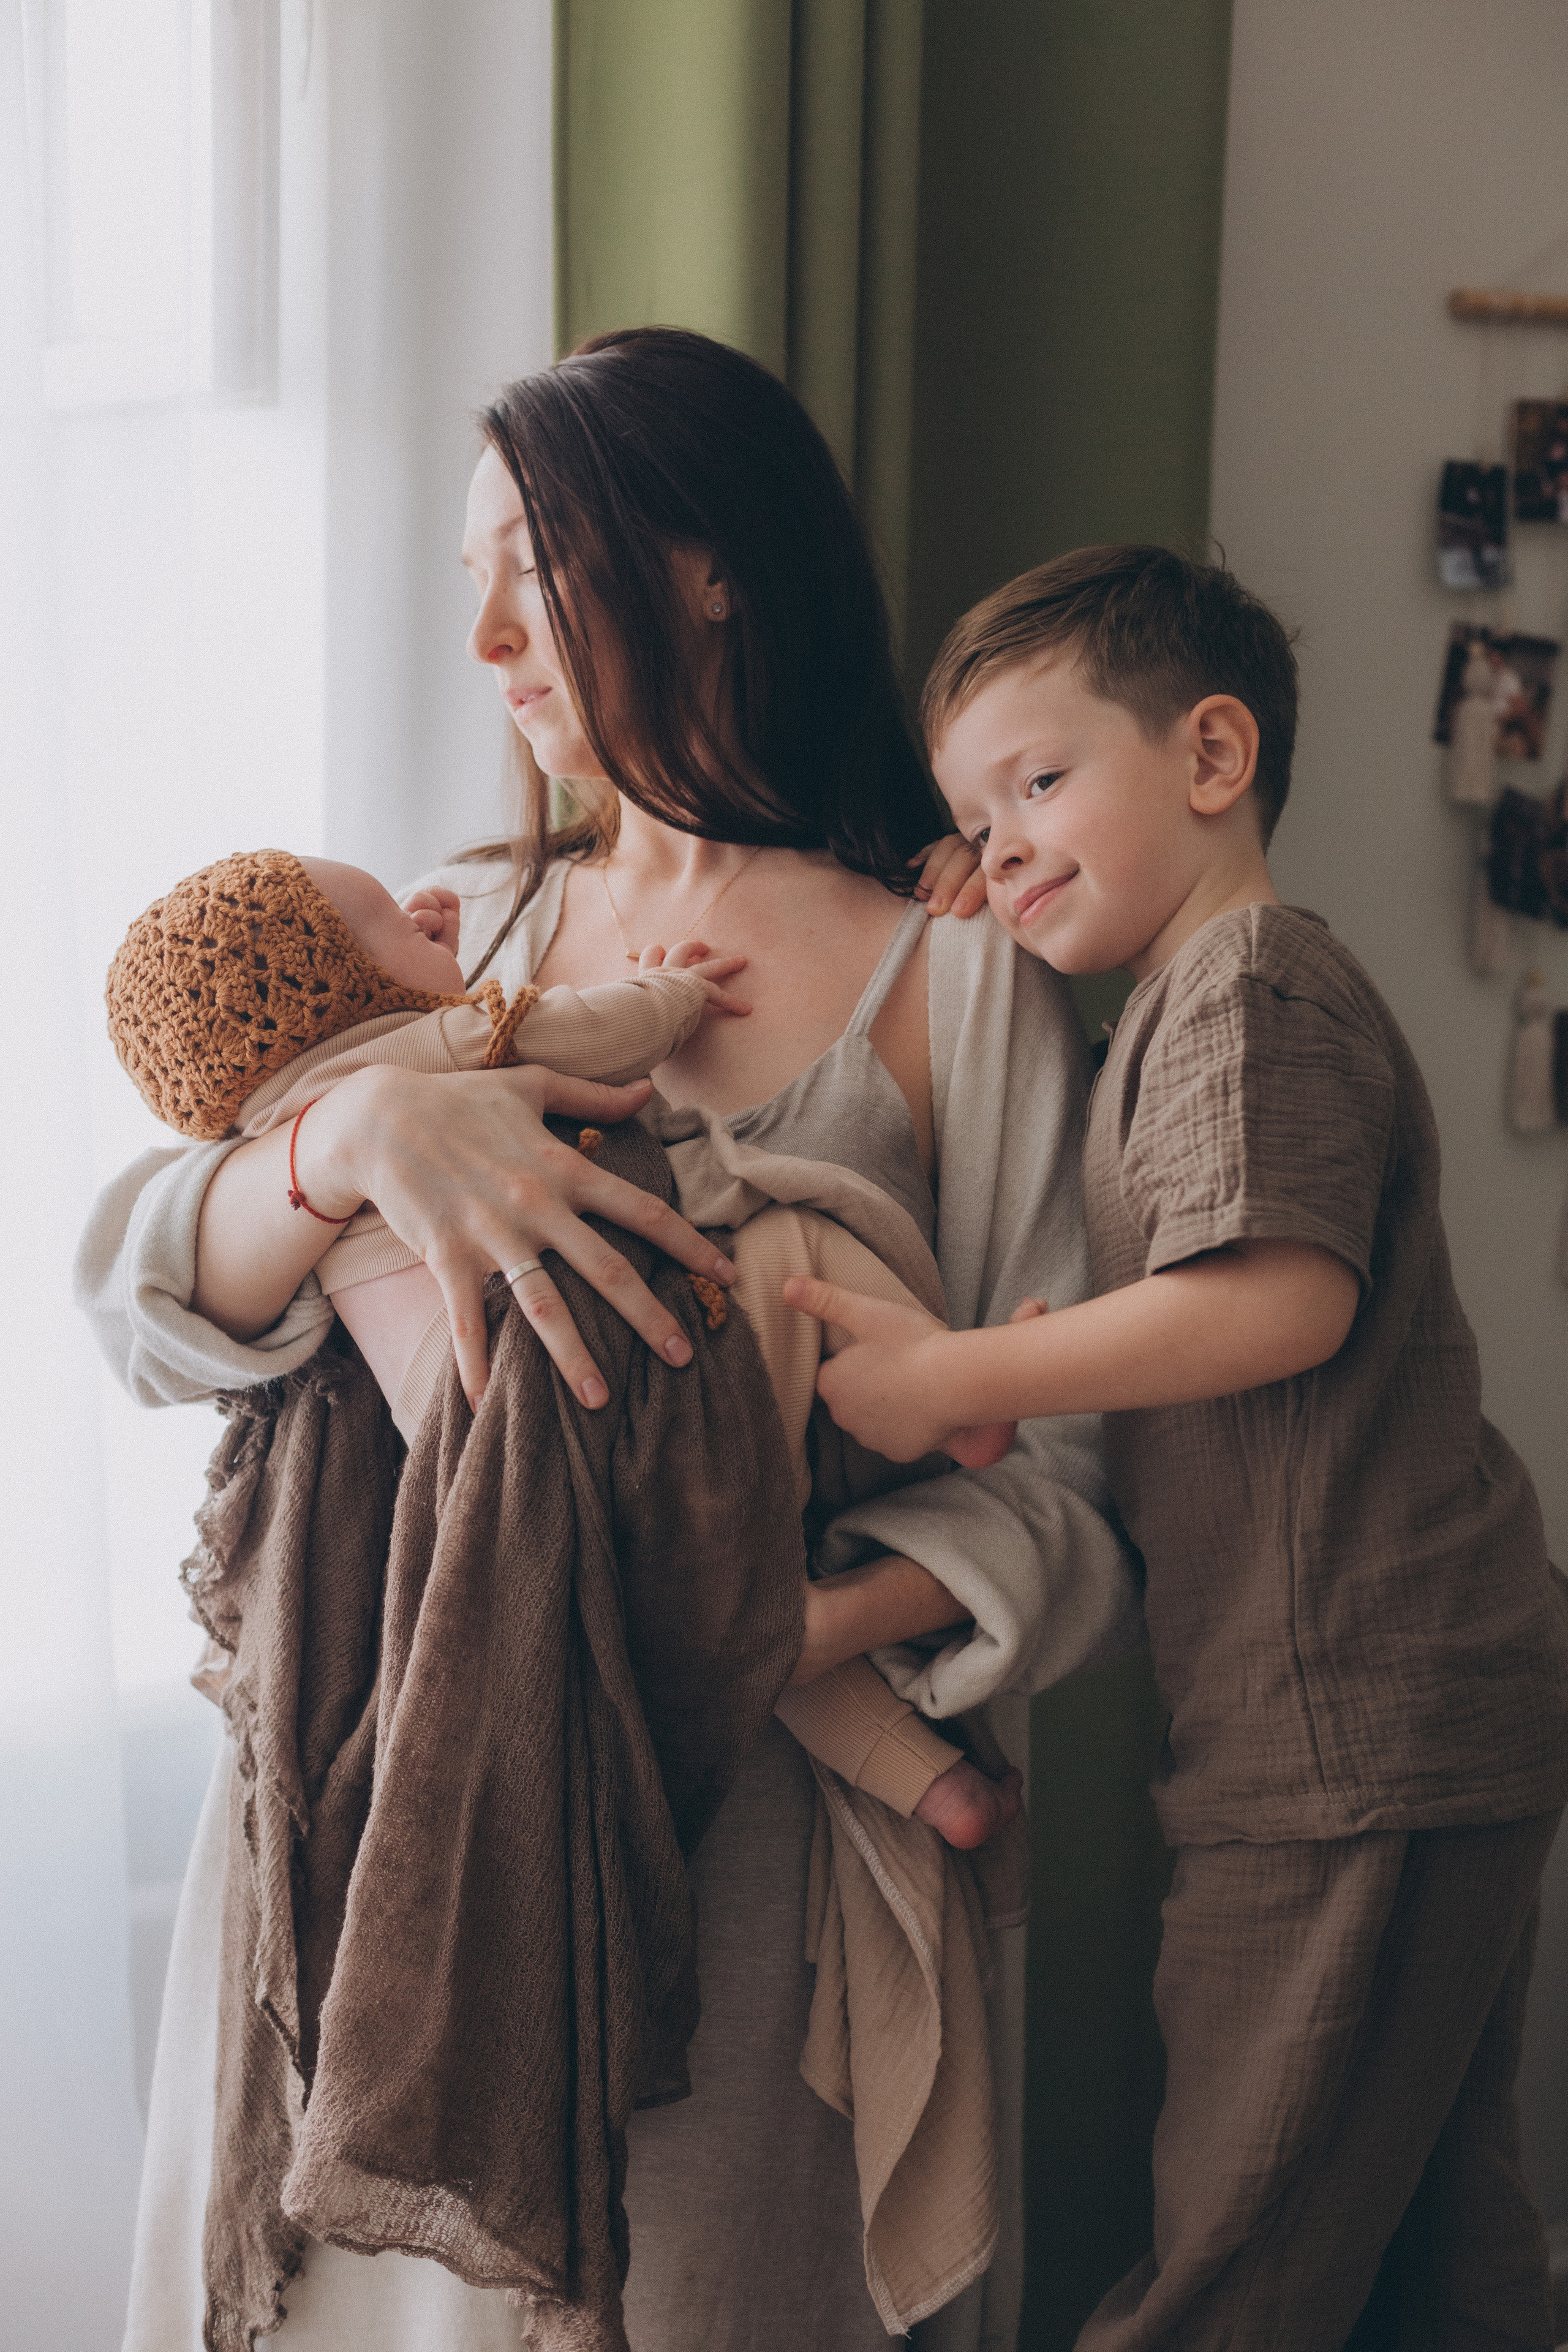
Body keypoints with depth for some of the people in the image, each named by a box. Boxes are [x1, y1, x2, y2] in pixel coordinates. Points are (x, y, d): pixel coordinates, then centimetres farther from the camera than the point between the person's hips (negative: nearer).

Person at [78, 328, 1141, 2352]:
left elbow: (1068, 1469, -10)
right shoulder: (455, 932, 9)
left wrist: (795, 1632, -26)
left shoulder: (960, 974, -5)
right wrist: (358, 1135, -23)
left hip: (762, 1818, -3)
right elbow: (145, 1293, -3)